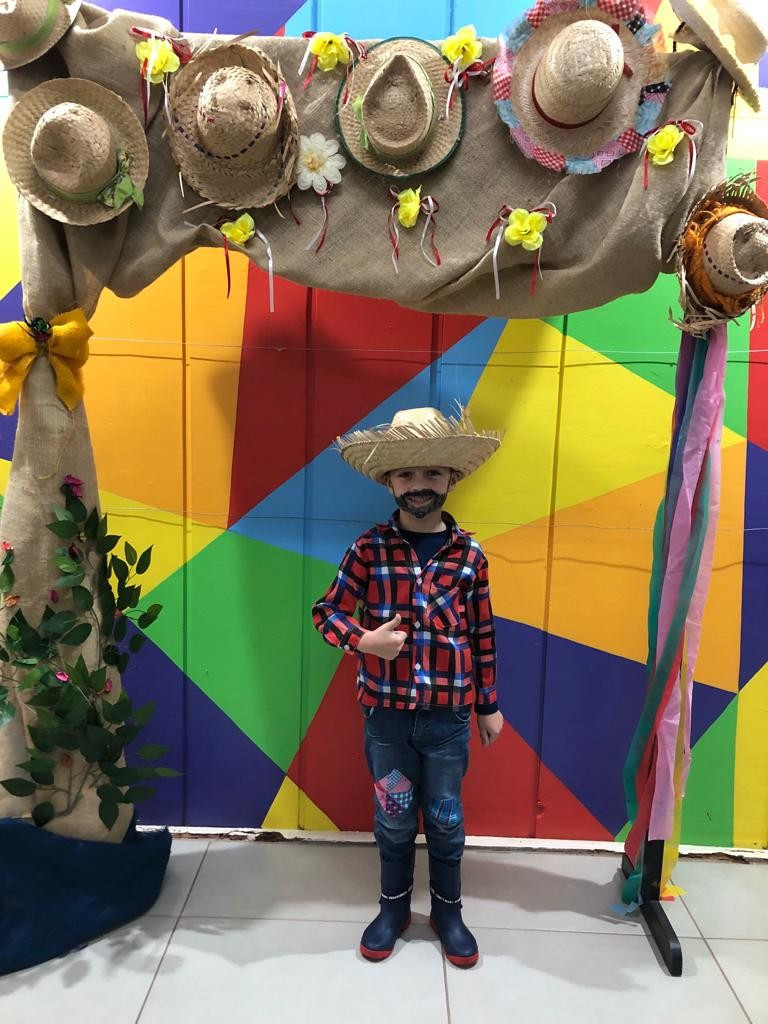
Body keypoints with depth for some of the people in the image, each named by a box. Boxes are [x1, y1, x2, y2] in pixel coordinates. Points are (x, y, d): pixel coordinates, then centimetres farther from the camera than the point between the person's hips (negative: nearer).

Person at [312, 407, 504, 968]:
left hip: (449, 716, 0)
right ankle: (394, 908, 40)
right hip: (386, 713, 0)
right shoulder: (369, 549, -7)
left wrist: (489, 705, 7)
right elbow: (327, 611, -1)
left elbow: (483, 636, 2)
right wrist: (363, 640, -20)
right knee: (394, 819, 17)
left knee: (446, 819, 17)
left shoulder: (470, 555, -5)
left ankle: (448, 911, 39)